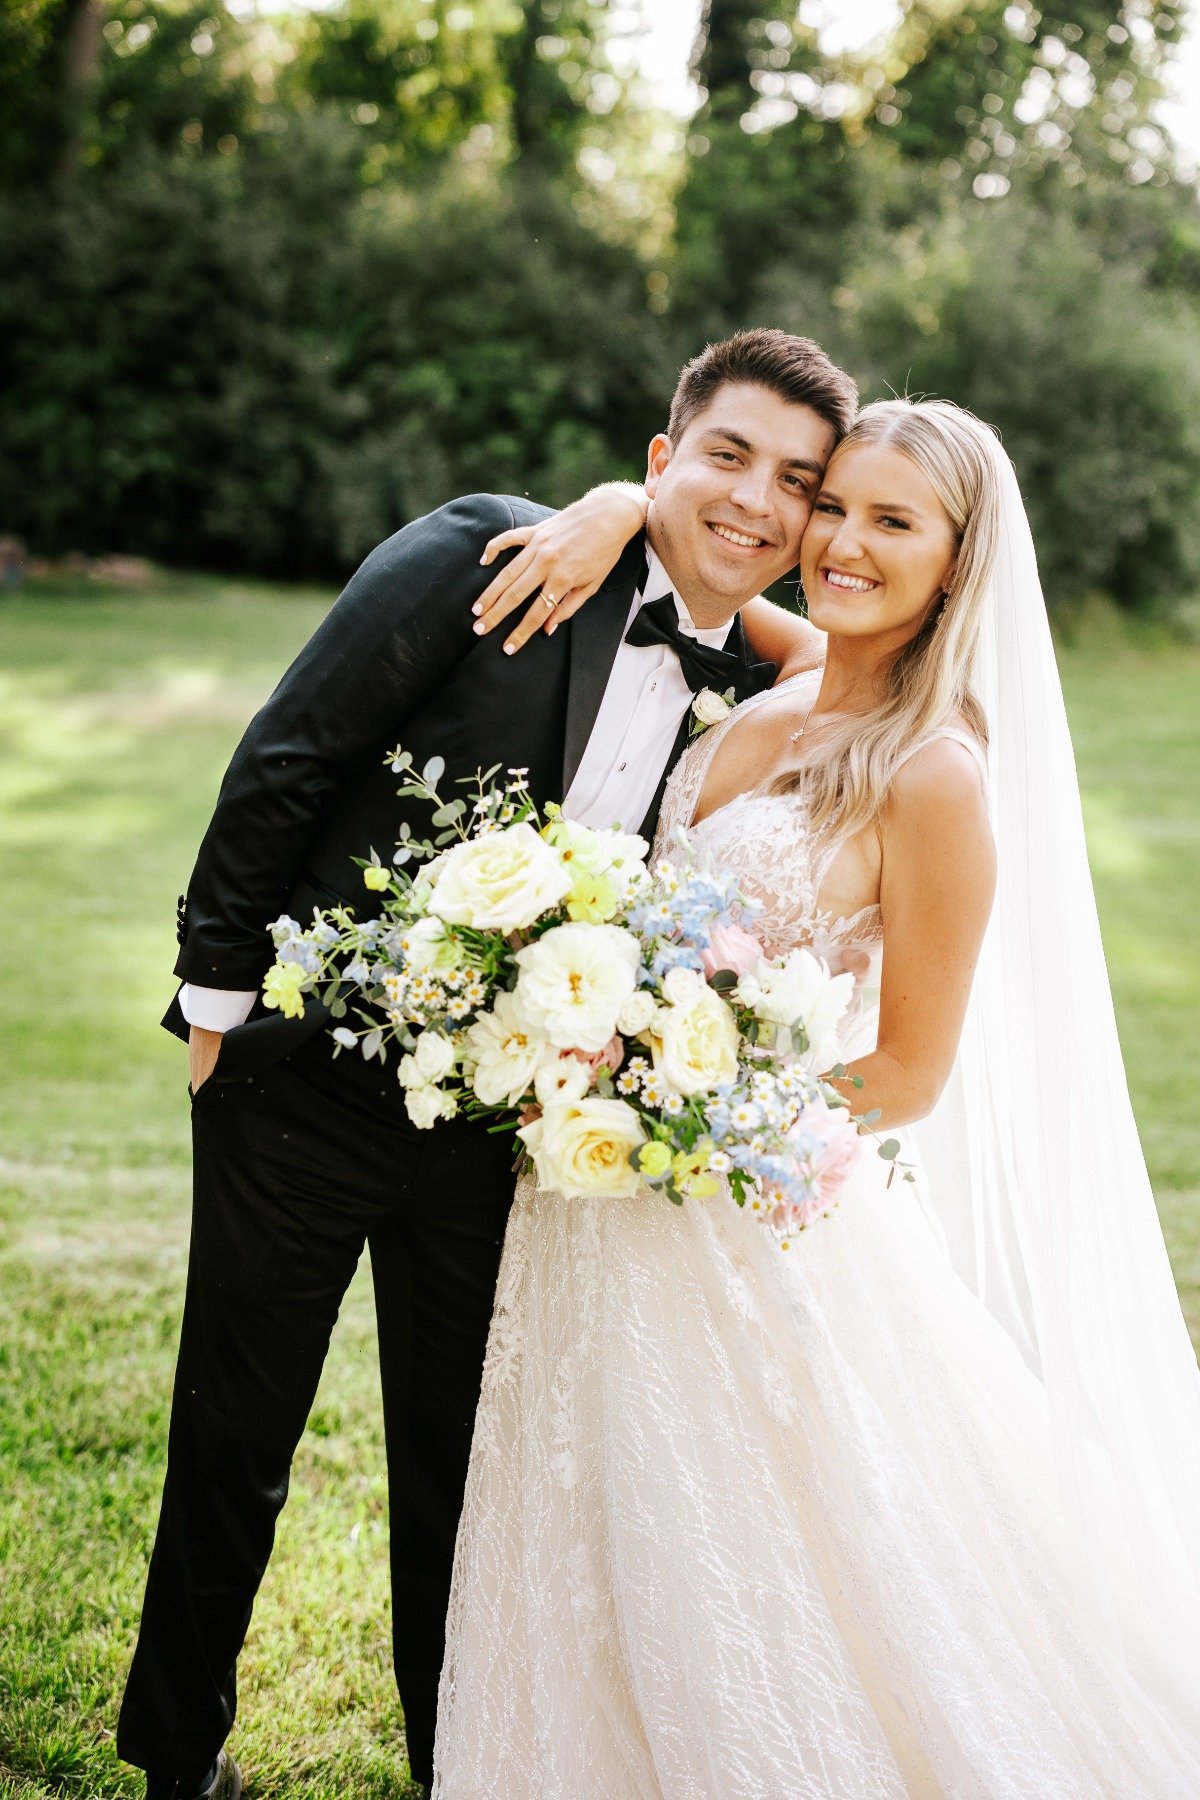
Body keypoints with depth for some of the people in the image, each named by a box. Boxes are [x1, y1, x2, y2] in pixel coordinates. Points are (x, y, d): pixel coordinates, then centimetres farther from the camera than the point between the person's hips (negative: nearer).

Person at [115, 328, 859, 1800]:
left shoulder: (757, 702, 0)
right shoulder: (488, 553, -14)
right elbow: (285, 755, -13)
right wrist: (218, 989, -10)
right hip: (301, 1079, -3)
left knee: (459, 1467, 16)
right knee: (233, 1442, 12)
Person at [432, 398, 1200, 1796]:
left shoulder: (935, 775, -18)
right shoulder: (787, 678, 1)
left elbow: (910, 1074, -14)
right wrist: (619, 510, -6)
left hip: (764, 1219, -7)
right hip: (624, 1206, 7)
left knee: (743, 1591, 9)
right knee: (608, 1562, 20)